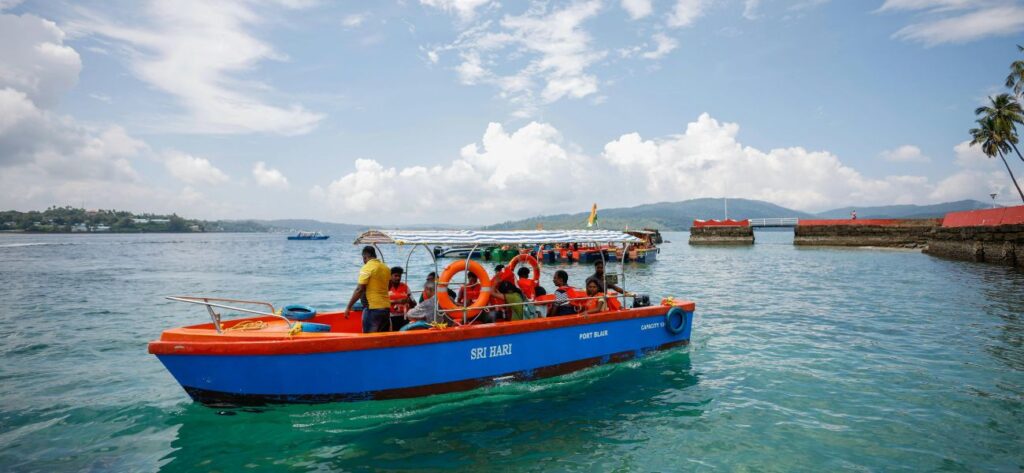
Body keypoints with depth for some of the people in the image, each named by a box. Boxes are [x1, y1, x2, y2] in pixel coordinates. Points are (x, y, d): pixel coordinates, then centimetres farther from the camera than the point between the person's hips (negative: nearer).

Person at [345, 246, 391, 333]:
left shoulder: (367, 268, -10)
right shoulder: (386, 268, 11)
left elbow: (359, 290, -15)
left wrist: (349, 307, -10)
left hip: (372, 308, -7)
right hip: (386, 307, 7)